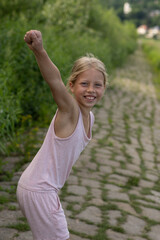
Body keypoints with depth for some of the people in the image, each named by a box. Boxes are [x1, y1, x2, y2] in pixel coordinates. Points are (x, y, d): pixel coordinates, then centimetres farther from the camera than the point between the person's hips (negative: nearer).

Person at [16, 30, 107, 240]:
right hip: (37, 190, -8)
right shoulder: (69, 109, -18)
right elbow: (54, 80, -38)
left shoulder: (89, 117, 5)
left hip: (47, 188, 8)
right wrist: (39, 50, -54)